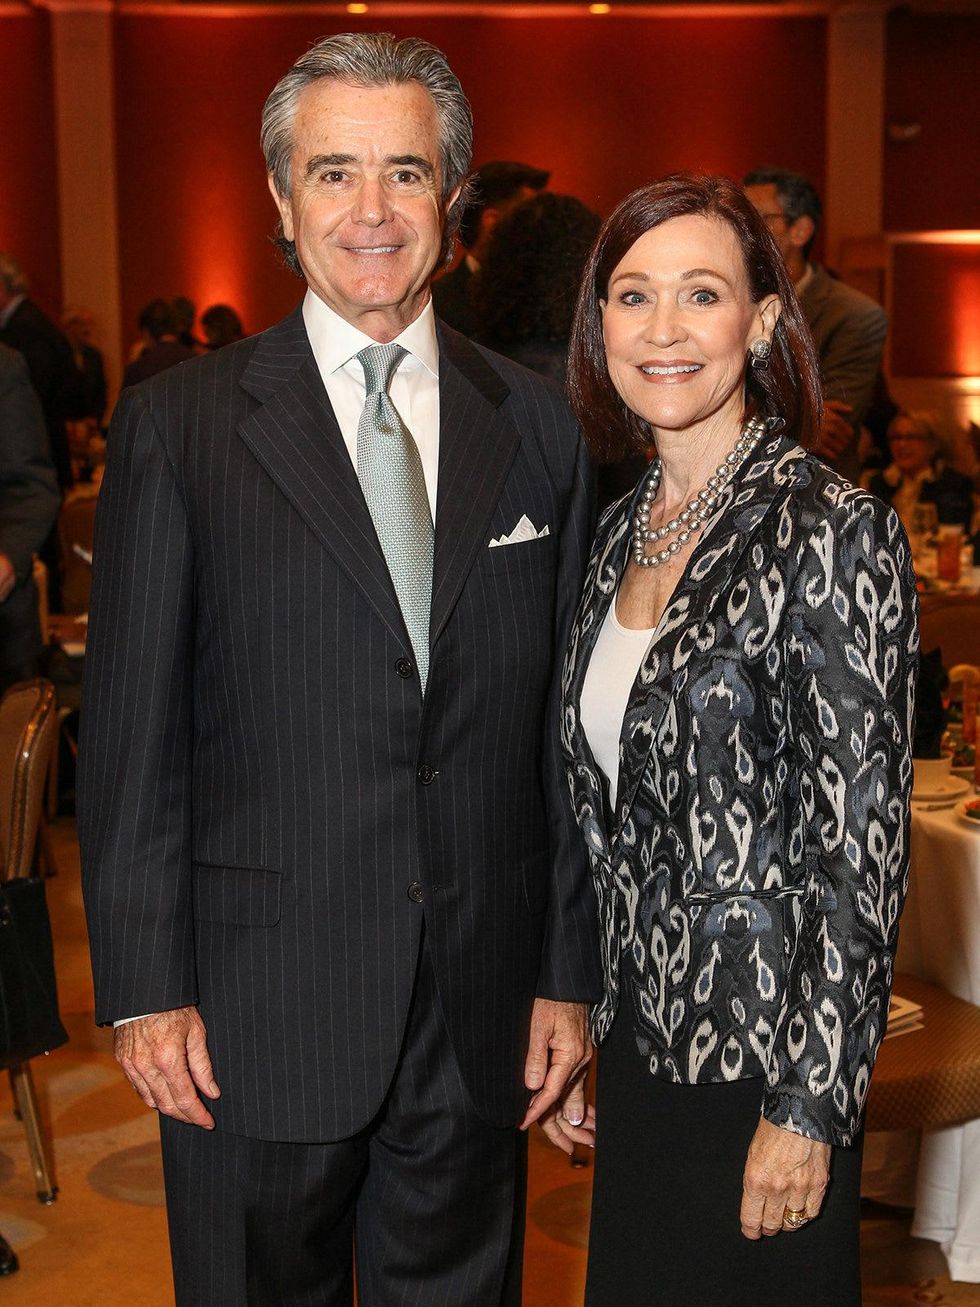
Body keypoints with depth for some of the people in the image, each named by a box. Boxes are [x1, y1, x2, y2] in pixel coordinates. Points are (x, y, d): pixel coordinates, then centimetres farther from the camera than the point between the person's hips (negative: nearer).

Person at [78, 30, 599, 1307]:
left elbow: (564, 723, 6)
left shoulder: (538, 427, 5)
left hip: (480, 1014, 3)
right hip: (256, 1011, -2)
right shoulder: (179, 423, -3)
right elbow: (130, 725, -4)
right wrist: (145, 988, -7)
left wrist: (570, 973, 5)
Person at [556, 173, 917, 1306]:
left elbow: (859, 850, -17)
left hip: (757, 1058, -7)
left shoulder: (830, 534, -16)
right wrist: (579, 1026, 12)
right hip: (641, 1037, 7)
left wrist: (807, 1108, -17)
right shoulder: (624, 531, 6)